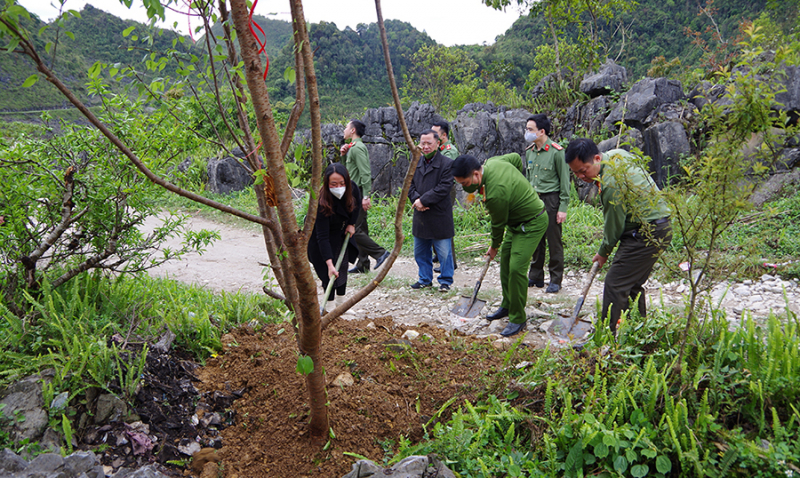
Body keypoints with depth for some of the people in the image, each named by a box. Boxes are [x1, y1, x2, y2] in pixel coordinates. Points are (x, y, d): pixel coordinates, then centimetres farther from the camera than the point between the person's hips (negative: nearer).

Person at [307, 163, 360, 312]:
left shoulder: (352, 189, -25)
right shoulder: (321, 202, -40)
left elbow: (357, 204, 3)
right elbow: (322, 236, -40)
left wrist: (352, 224, -1)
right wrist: (329, 264, -45)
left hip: (341, 233, 6)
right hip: (320, 238, -5)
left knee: (342, 267, 11)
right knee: (329, 273, -10)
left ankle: (341, 303, 24)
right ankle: (330, 308, 1)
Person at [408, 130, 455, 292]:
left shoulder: (446, 163, -9)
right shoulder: (416, 163, 11)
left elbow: (444, 188, -17)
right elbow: (410, 185, 9)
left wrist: (423, 200, -19)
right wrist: (416, 200, -11)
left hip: (440, 217, -6)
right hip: (420, 216, 6)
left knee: (444, 252, 3)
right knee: (421, 252, 15)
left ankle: (445, 280, 19)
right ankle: (425, 279, 29)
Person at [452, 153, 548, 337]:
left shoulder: (496, 194, -34)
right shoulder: (492, 162, -8)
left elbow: (498, 224, -17)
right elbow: (516, 158, 12)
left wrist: (494, 247, 2)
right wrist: (517, 185, 14)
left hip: (532, 223, -10)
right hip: (516, 221, 10)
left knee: (516, 267, -16)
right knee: (505, 260, 13)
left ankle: (518, 319, -4)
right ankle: (507, 306, 28)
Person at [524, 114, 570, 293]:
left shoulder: (556, 151, -10)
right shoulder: (529, 151, 10)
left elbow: (565, 181, -8)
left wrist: (563, 207, -11)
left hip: (551, 200, -6)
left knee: (554, 241, 1)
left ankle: (556, 280, 11)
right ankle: (535, 277, 22)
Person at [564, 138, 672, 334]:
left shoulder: (611, 182, -24)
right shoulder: (617, 154, 6)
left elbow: (614, 224, -13)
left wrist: (604, 252, 3)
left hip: (645, 235, -11)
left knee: (615, 286, -10)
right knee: (633, 285, 17)